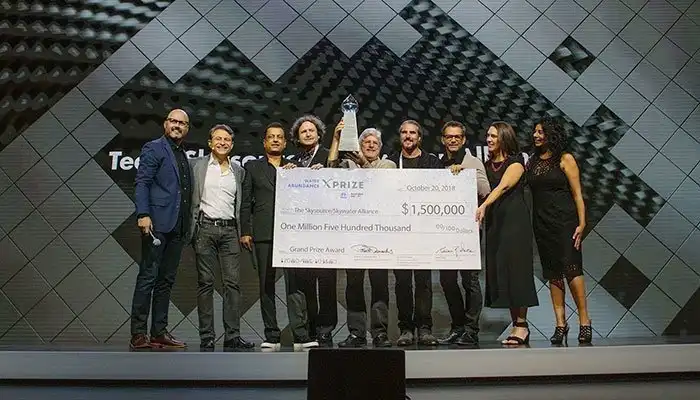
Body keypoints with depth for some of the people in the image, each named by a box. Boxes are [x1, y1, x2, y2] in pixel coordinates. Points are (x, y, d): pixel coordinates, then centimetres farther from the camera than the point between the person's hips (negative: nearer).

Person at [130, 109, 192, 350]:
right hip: (157, 224, -7)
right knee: (148, 277, -6)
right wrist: (143, 215, -20)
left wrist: (187, 226, 14)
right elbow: (141, 183, -9)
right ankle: (138, 334, -1)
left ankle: (160, 332, 15)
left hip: (178, 228, 7)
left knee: (167, 280, 9)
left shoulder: (184, 156, 21)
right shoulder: (153, 148, 0)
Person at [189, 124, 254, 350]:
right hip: (205, 228, -2)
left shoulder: (238, 171, 14)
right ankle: (206, 336, 7)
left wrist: (242, 232, 10)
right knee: (205, 282, 1)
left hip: (229, 230, 2)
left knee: (233, 282, -2)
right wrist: (190, 228, -2)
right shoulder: (197, 165, 6)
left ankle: (232, 335, 2)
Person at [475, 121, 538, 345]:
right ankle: (516, 324, 8)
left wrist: (484, 205, -31)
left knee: (515, 266, -8)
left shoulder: (516, 161, -2)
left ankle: (522, 324, -3)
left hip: (514, 217, -6)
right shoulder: (487, 165, 18)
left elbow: (503, 186, -17)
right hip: (493, 219, 6)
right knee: (498, 268, 2)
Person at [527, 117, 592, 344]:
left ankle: (584, 321, 0)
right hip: (541, 224, 5)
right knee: (553, 274, 5)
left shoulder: (565, 159, 0)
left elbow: (577, 194, -3)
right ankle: (560, 324, 9)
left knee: (571, 268, -10)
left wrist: (581, 223, -11)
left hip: (564, 222, -5)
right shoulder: (531, 162, 14)